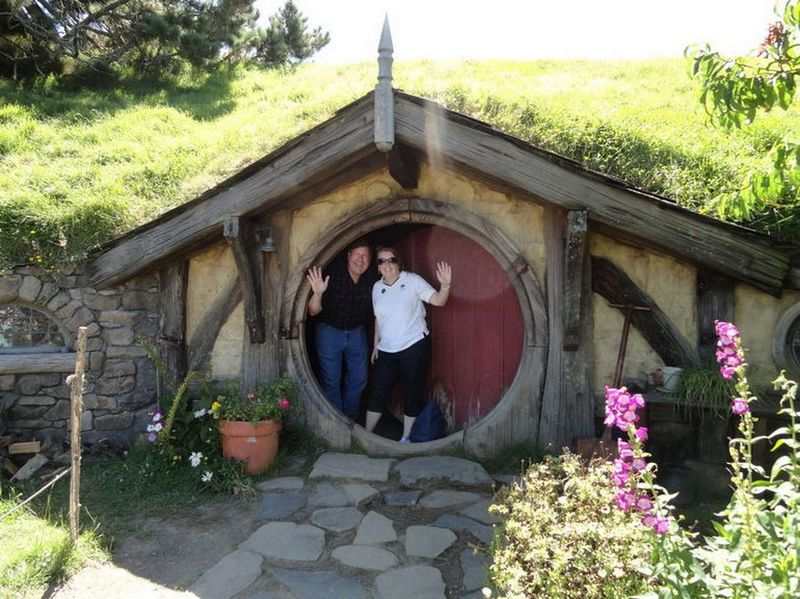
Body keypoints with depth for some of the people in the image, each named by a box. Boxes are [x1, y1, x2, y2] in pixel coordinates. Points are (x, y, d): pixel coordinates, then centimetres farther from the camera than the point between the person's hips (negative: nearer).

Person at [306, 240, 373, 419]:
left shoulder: (371, 281, -10)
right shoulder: (332, 274, -22)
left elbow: (372, 312, 6)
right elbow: (313, 312, -21)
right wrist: (318, 293, -40)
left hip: (357, 332, 4)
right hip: (329, 331, -4)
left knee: (358, 379, 14)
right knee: (331, 381, 4)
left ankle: (351, 418, 33)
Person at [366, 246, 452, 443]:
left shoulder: (413, 280, -8)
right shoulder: (377, 287, 7)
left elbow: (438, 300, -14)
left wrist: (445, 285, -33)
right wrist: (376, 344, 16)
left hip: (414, 347, -4)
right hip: (387, 350, 4)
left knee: (413, 393, 6)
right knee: (378, 392, 10)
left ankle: (406, 438, 21)